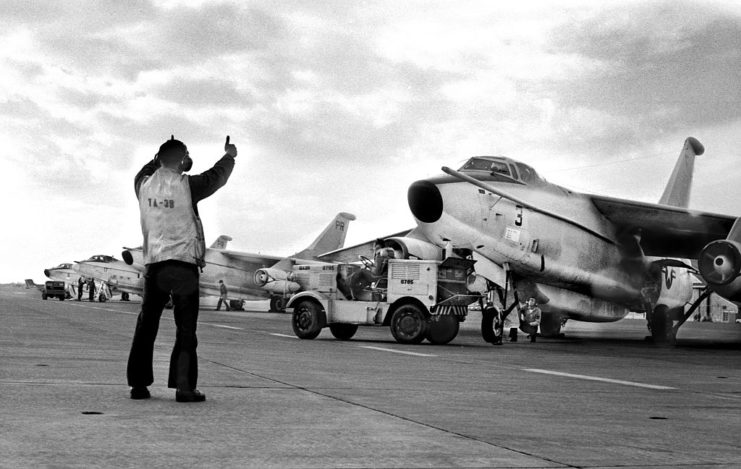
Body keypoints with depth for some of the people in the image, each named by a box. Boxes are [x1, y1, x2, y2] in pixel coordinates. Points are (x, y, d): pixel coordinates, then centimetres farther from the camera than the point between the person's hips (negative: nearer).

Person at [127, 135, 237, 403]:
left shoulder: (144, 186, 5)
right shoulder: (186, 186, -8)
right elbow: (216, 177, 10)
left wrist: (163, 156, 42)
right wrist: (229, 156, 28)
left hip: (153, 265, 5)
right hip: (183, 263, -5)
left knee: (146, 325, 10)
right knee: (186, 328, -2)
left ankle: (138, 384, 12)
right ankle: (184, 387, -6)